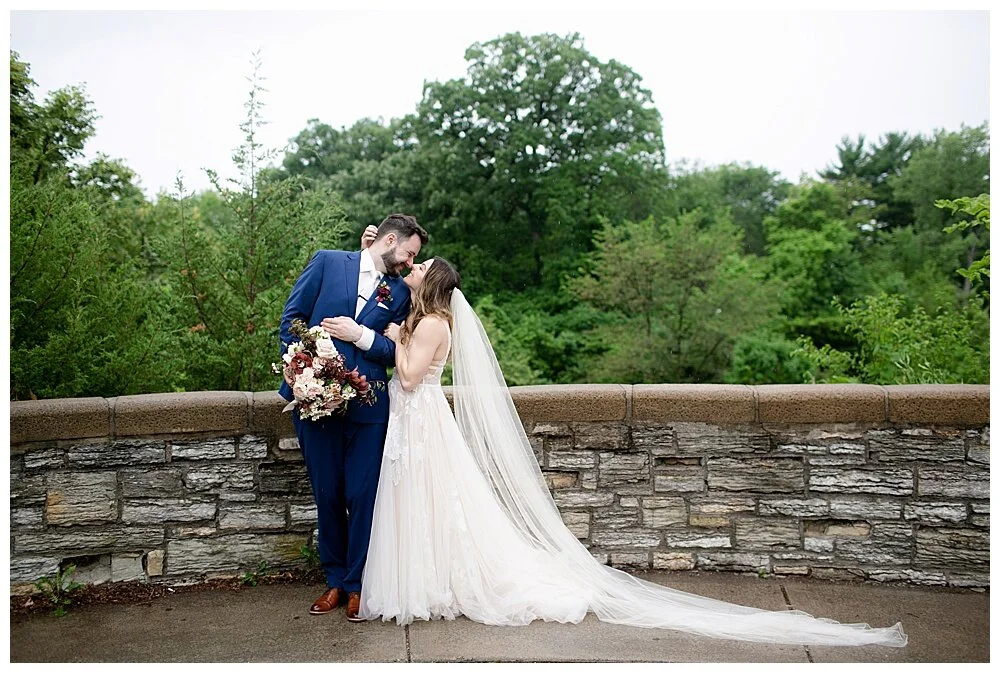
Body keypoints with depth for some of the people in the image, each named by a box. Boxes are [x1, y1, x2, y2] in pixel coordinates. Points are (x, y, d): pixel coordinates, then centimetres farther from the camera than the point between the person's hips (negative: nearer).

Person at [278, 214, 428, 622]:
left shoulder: (400, 292, 9)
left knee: (362, 497, 3)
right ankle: (335, 580, 26)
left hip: (367, 404, 1)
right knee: (327, 496, 10)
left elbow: (395, 352, 4)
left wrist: (361, 335, -12)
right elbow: (291, 317, 3)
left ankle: (357, 584, 20)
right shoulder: (327, 262, 5)